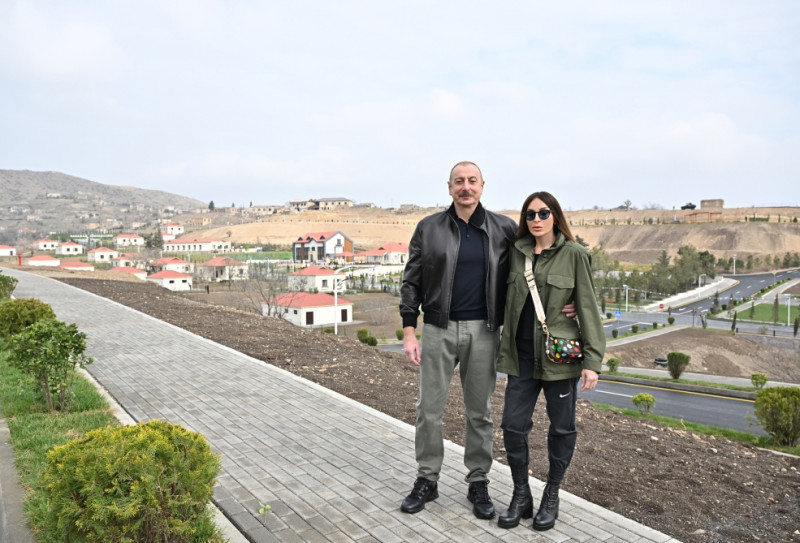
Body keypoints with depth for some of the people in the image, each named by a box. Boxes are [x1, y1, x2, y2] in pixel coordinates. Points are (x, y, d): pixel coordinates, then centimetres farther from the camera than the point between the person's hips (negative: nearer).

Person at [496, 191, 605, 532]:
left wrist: (592, 360, -12)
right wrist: (505, 347, 9)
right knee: (513, 425, 3)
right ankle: (521, 497, 21)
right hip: (522, 355, 3)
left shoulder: (573, 255, -5)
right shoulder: (516, 252, 6)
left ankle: (551, 497, 28)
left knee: (561, 427, 9)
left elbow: (588, 308, -7)